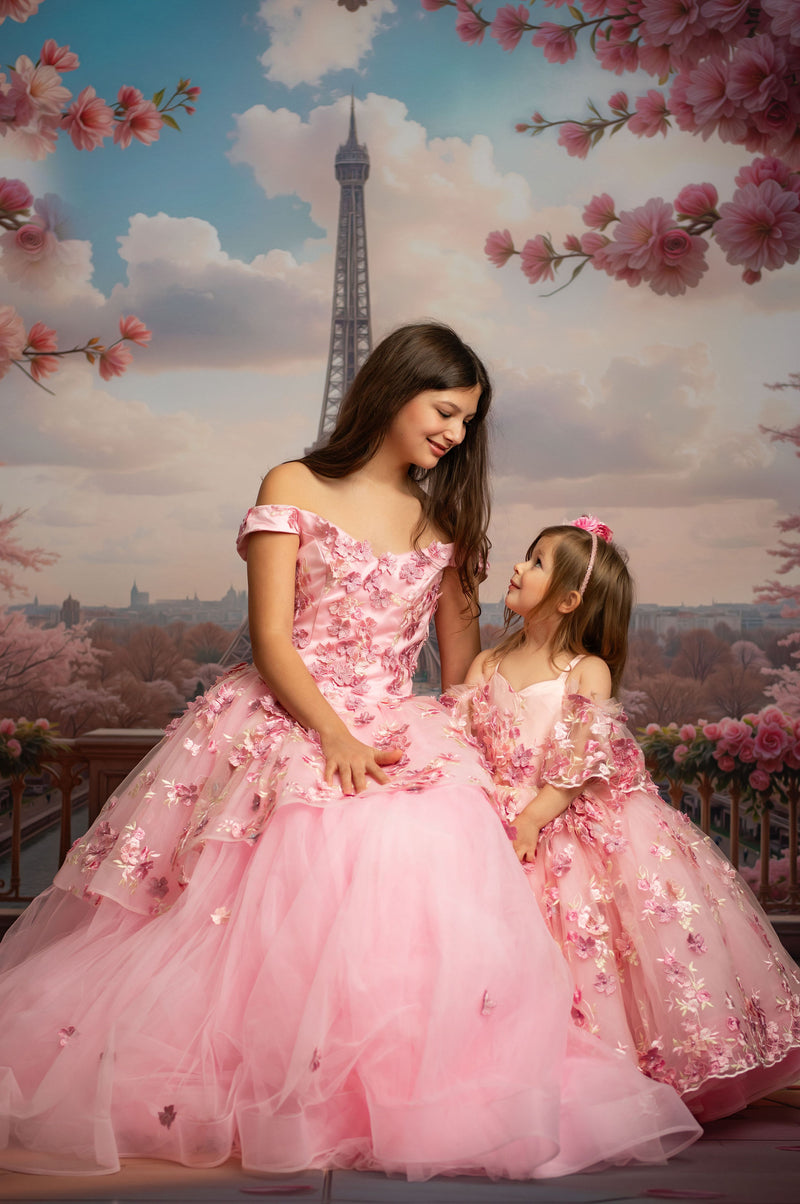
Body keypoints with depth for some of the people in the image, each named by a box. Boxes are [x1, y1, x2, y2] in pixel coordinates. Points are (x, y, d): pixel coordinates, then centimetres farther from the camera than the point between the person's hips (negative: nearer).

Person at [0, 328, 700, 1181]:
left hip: (394, 733, 3)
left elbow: (462, 663, 17)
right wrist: (334, 734, -19)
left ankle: (392, 1100, -10)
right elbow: (270, 640, -5)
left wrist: (466, 751, 5)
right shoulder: (293, 489, 4)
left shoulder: (443, 519, 16)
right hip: (286, 722, -2)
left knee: (424, 872, -24)